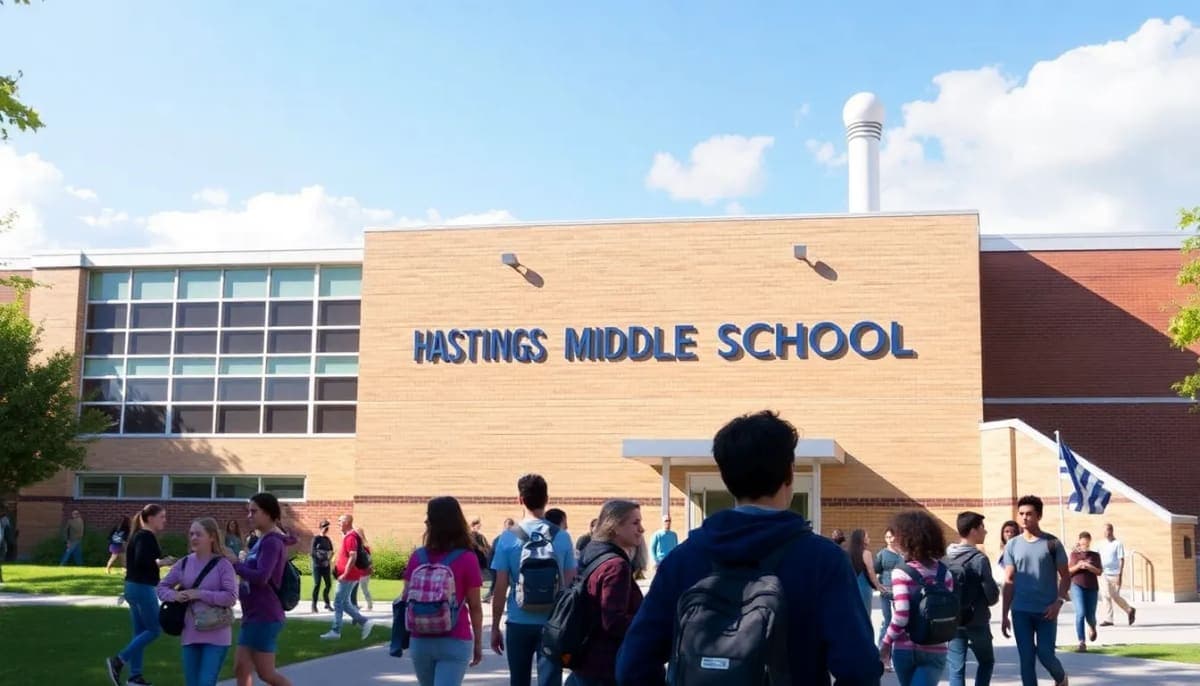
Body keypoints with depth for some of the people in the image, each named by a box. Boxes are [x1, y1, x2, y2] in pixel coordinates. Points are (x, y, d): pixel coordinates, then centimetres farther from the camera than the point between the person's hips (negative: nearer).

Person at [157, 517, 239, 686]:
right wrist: (174, 595, -9)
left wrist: (199, 594, -18)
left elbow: (231, 597, -15)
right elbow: (162, 587, 14)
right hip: (190, 635, 5)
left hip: (216, 637, -5)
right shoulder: (184, 563, 5)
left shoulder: (223, 564, -8)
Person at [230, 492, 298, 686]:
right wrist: (246, 559, 3)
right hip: (253, 616, 10)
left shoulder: (271, 542, -15)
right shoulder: (264, 540, 14)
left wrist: (235, 563, -15)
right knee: (241, 670, 8)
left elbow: (261, 577, -26)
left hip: (264, 617, -10)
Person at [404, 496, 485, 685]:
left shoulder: (417, 557, -2)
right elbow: (474, 606, -5)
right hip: (455, 642, -3)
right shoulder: (467, 559, -8)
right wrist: (478, 642, 4)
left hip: (420, 641, 3)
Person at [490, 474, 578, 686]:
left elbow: (501, 588, -4)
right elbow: (570, 584, 3)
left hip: (519, 623, 0)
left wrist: (495, 627, 5)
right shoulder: (562, 537, -2)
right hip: (552, 623, 0)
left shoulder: (508, 538, -5)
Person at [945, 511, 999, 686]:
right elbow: (993, 595, -14)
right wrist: (983, 602, 7)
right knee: (986, 661, 18)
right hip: (977, 622, -4)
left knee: (956, 668, 5)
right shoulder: (979, 559, -16)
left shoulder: (946, 556, 2)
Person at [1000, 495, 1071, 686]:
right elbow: (1009, 582, 6)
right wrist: (1004, 615, 3)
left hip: (1046, 611, -2)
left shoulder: (1052, 543, -2)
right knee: (1026, 659, 3)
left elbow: (1065, 576, 1)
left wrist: (1058, 601, -15)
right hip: (1021, 611, 2)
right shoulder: (1012, 545, 5)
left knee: (1045, 654, -1)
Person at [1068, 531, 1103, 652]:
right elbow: (1067, 571, 4)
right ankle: (1082, 643, -13)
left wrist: (1089, 567, -16)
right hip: (1077, 586, -1)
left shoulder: (1095, 555, 7)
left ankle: (1092, 628, 44)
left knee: (1090, 616, 6)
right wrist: (1077, 566, -13)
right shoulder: (1074, 554, 6)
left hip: (1092, 588, 1)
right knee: (1080, 613, -15)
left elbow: (1099, 572, 1)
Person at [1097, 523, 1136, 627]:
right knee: (1105, 596, 0)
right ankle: (1108, 619, 2)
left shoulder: (1118, 544, -6)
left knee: (1115, 597, -3)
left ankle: (1130, 611, 20)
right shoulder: (1102, 544, 11)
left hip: (1114, 574, -6)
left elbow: (1122, 560, -9)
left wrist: (1120, 575, -14)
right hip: (1104, 574, 6)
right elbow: (1100, 559, 15)